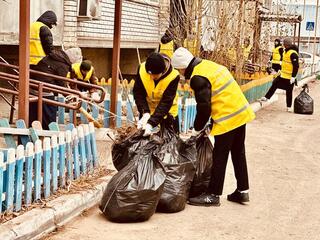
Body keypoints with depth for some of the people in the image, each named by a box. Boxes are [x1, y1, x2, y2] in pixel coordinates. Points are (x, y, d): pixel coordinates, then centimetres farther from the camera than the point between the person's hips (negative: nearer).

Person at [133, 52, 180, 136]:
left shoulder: (173, 76, -32)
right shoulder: (142, 69, -25)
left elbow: (166, 102, -33)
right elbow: (138, 93, -18)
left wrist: (151, 123, -42)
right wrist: (145, 113, -32)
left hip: (167, 110, -2)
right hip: (147, 109, 2)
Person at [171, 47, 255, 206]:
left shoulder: (198, 78, -17)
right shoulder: (209, 65, 12)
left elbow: (204, 107, -17)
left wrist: (196, 130, -2)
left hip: (228, 119, -10)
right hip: (241, 112, 10)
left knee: (220, 157, -1)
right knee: (238, 154, 16)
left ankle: (213, 195, 8)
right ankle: (243, 191, 24)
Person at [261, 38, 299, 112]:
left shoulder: (293, 53, -22)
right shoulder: (286, 51, 8)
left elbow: (296, 66, -24)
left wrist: (293, 77, -26)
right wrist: (280, 70, 26)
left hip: (289, 77, -9)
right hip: (283, 75, 9)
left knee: (289, 92, 2)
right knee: (274, 85, 13)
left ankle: (289, 107, 14)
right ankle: (266, 97, 25)